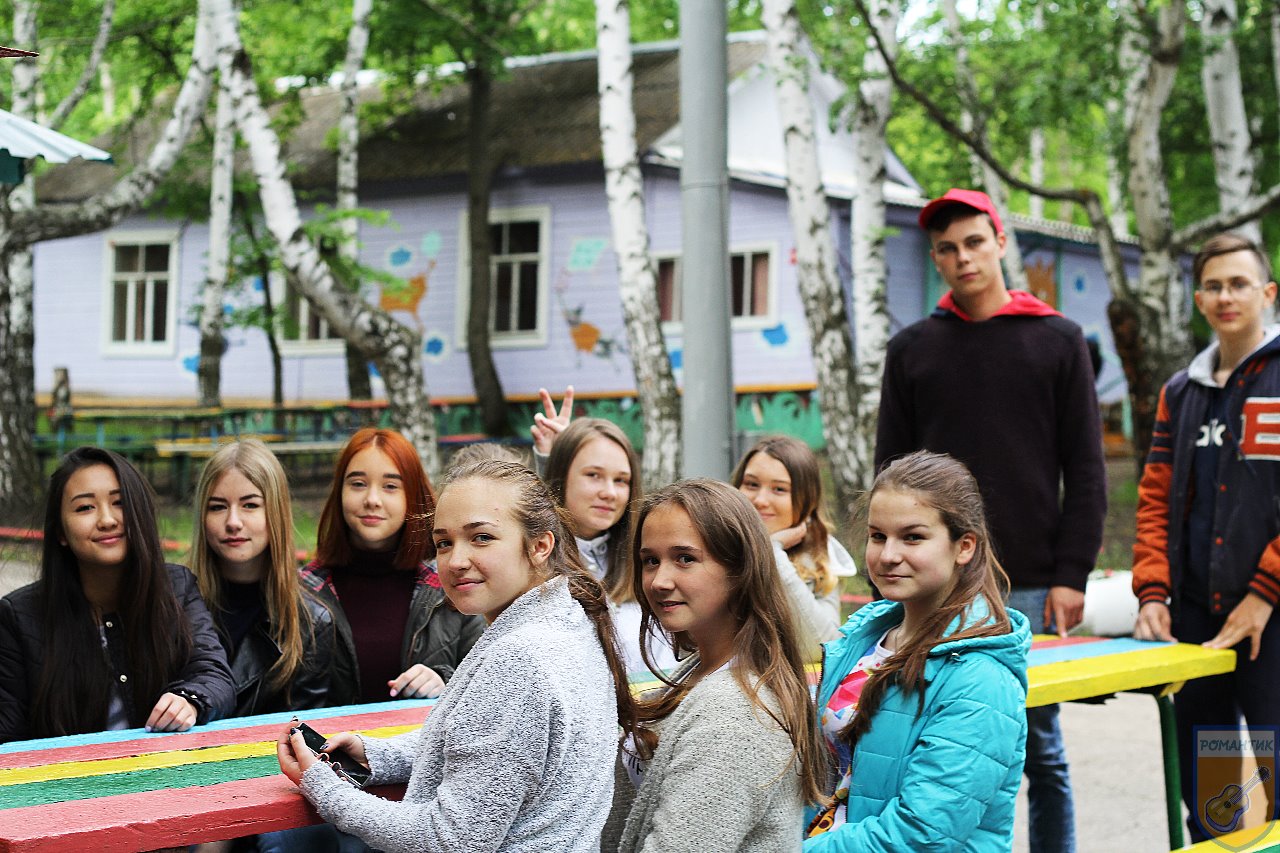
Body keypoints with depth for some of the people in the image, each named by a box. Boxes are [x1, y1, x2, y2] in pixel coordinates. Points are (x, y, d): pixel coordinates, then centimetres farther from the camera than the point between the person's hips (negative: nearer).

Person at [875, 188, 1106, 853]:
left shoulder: (1058, 341, 5)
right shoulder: (911, 350, 10)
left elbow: (1085, 470, 2)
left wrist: (1072, 574, -6)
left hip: (1032, 589, -1)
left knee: (1041, 750, 4)